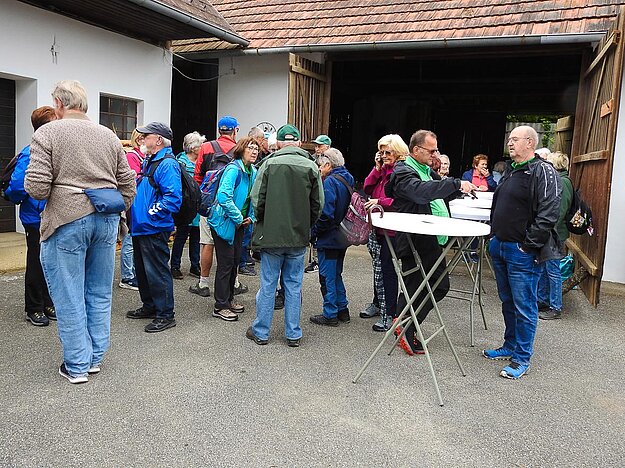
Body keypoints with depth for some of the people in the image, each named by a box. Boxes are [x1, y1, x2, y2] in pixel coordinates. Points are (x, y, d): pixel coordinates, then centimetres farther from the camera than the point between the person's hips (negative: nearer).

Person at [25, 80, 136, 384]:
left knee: (69, 297, 6)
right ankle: (95, 358, 25)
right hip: (106, 221, 5)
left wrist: (31, 184, 9)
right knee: (99, 293, 14)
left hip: (66, 221, -5)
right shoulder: (108, 136, 10)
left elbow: (37, 188, -13)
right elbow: (128, 185, 9)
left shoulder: (47, 133, -5)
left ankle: (77, 366, 14)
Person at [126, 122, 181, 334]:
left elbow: (173, 198, -24)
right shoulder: (148, 161, 16)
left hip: (154, 229, -10)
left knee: (157, 272, -3)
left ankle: (165, 315, 8)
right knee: (142, 269, 19)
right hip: (140, 227, 10)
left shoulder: (167, 164, -16)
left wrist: (150, 212, -20)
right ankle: (149, 306, 34)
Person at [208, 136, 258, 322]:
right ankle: (220, 306, 7)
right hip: (224, 222, -8)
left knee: (235, 261, 15)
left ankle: (229, 299, 30)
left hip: (239, 223, 8)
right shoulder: (233, 169, -19)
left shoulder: (253, 172, 7)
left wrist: (251, 217, 3)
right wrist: (238, 217, -23)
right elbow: (223, 197, -31)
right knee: (226, 263, -3)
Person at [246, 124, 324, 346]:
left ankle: (261, 332, 18)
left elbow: (257, 199, -7)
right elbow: (318, 203, 1)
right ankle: (293, 334, 17)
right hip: (299, 237, 2)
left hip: (271, 234, -1)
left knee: (268, 284, 8)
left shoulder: (269, 164, -6)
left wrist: (263, 222, 10)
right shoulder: (311, 167, 0)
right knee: (293, 284, 11)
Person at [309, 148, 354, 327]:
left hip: (328, 238, -9)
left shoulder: (330, 182, -17)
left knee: (327, 277, 2)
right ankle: (342, 310, 28)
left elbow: (326, 214, -24)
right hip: (342, 237, 9)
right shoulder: (347, 180, 10)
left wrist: (314, 232, -12)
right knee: (336, 275, 20)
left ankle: (330, 315, 11)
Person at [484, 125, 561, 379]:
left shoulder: (543, 172, -12)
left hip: (522, 252, -9)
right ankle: (510, 346, 33)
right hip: (500, 246, 9)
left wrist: (529, 245, -20)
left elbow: (548, 214, -20)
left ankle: (521, 359, 10)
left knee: (524, 306, 0)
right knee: (507, 302, 19)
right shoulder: (511, 171, 16)